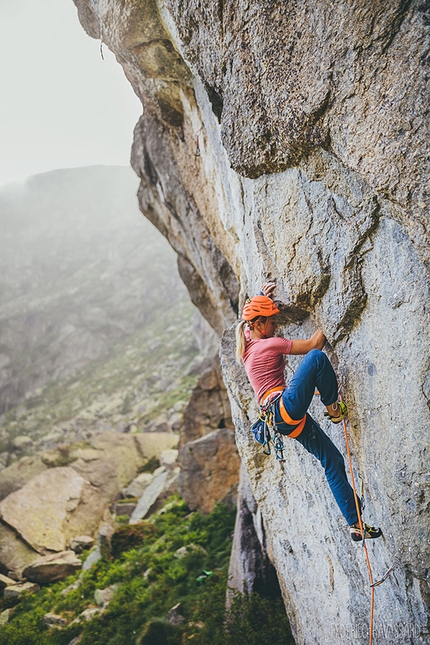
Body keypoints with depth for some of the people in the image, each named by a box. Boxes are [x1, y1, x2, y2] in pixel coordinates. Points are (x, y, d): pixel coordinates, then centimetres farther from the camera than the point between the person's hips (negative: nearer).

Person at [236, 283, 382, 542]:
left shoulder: (248, 341, 13)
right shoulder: (268, 344, -10)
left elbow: (249, 316, 37)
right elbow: (313, 345, -10)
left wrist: (262, 297, 29)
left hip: (288, 419, 9)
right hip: (287, 406, -9)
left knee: (334, 462, 9)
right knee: (316, 358, -23)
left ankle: (356, 524, 14)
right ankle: (334, 407, -3)